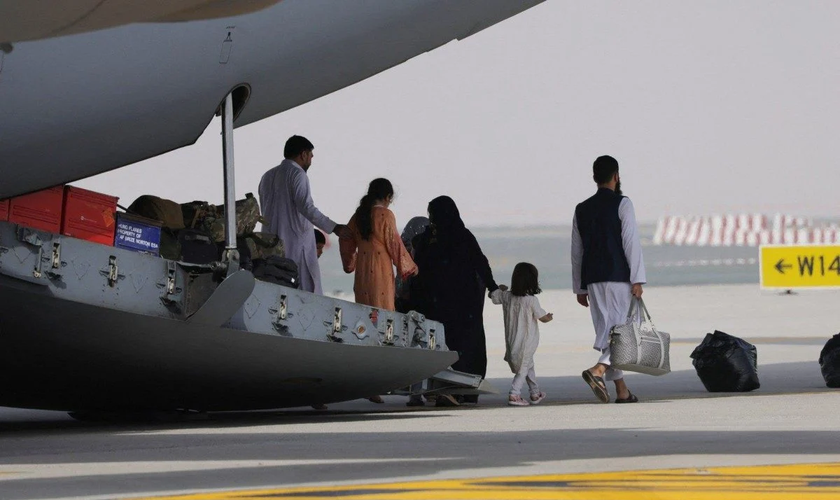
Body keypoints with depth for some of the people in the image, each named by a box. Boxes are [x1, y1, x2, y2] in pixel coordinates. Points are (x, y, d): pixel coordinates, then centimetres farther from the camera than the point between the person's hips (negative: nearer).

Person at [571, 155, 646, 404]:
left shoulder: (582, 209, 12)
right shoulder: (622, 204, -4)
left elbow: (577, 251, 14)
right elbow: (631, 243, -10)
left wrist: (580, 287, 18)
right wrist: (637, 280, -11)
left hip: (592, 280, 5)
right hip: (618, 276, -5)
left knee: (606, 330, 8)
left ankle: (622, 390, 8)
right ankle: (599, 369, -29)